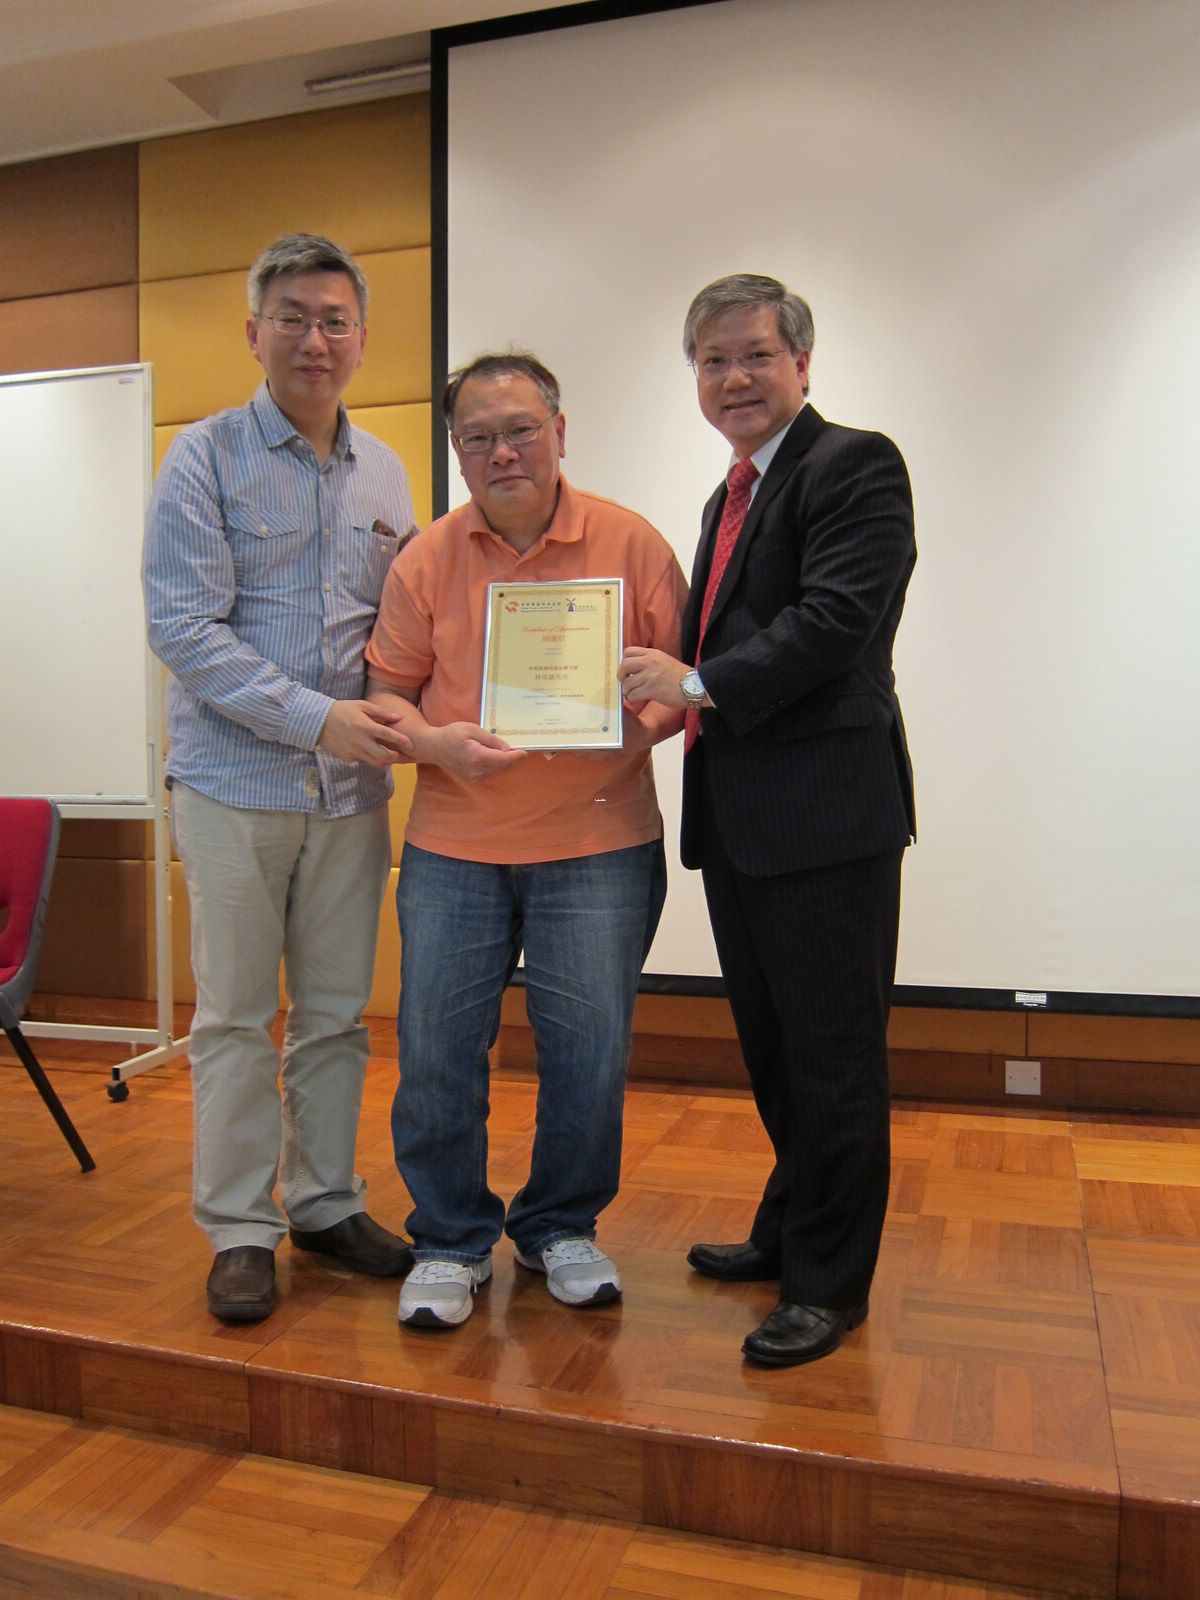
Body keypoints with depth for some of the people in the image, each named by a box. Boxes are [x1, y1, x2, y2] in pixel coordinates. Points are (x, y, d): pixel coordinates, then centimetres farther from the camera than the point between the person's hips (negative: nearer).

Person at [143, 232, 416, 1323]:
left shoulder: (383, 473, 12)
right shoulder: (206, 458, -3)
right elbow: (184, 628, -11)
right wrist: (314, 716, -18)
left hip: (351, 785, 4)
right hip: (235, 780, -4)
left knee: (337, 1013, 11)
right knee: (236, 1017, 4)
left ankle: (326, 1204, 27)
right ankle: (240, 1230, 19)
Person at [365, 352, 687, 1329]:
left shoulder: (632, 545, 2)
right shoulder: (426, 560, 5)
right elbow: (386, 692, 8)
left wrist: (647, 724, -15)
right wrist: (439, 743, -12)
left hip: (598, 845, -1)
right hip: (453, 845, 1)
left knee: (589, 1051, 5)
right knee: (437, 1053, 4)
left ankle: (560, 1228, 29)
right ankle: (450, 1241, 25)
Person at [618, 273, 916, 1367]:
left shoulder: (855, 465, -7)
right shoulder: (731, 496, 20)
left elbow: (837, 619, -20)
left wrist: (699, 681, -19)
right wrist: (667, 694, 4)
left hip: (825, 813, -9)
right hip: (739, 818, 9)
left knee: (832, 1053, 2)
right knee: (772, 1044, 19)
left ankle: (830, 1281, 18)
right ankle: (790, 1228, 37)